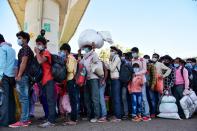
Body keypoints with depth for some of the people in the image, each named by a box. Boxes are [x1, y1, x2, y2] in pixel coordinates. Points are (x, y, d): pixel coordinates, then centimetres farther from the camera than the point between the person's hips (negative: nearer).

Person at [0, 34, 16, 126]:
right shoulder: (11, 49, 20)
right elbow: (12, 63, 13)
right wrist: (14, 75, 9)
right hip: (12, 75, 7)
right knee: (11, 97, 9)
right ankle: (11, 118, 12)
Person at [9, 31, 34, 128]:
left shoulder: (24, 48, -7)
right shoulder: (27, 49, 23)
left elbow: (23, 63, -17)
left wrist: (19, 75, -18)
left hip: (23, 76, -10)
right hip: (26, 76, 10)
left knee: (23, 98, -10)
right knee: (25, 98, 10)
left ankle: (23, 121, -9)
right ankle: (26, 119, 14)